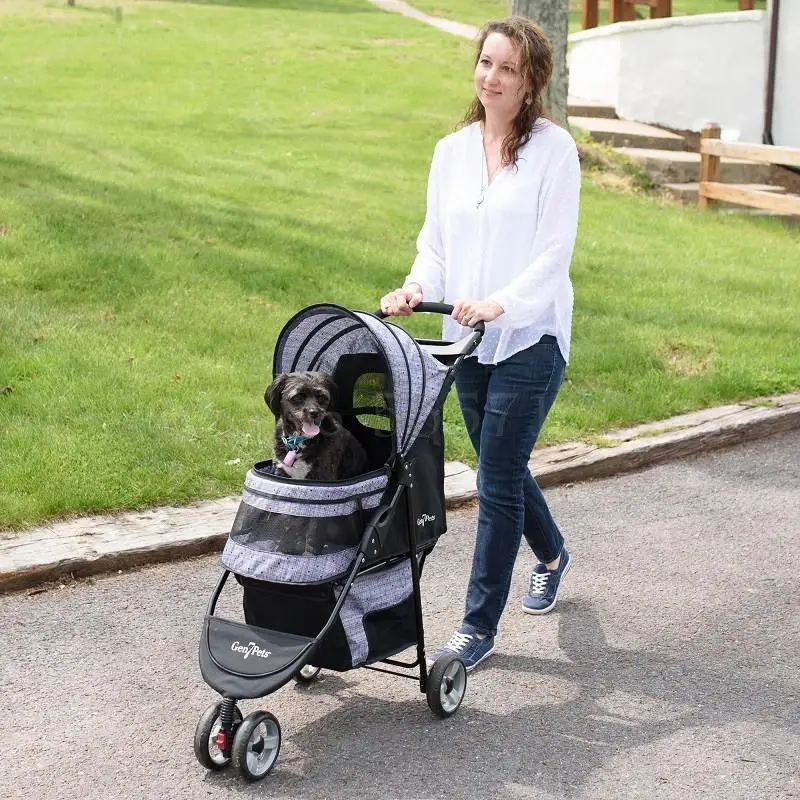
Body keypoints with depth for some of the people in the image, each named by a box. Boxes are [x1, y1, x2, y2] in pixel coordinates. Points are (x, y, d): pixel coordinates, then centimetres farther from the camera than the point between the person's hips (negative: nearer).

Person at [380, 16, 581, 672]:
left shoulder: (554, 148, -8)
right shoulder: (452, 151, 9)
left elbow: (554, 252, -14)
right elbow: (436, 241, 10)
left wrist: (501, 302, -27)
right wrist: (418, 287, -9)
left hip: (530, 337, -6)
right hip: (468, 341, 6)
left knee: (498, 480, -5)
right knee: (502, 466, 19)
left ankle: (479, 626, 5)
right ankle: (552, 555, 48)